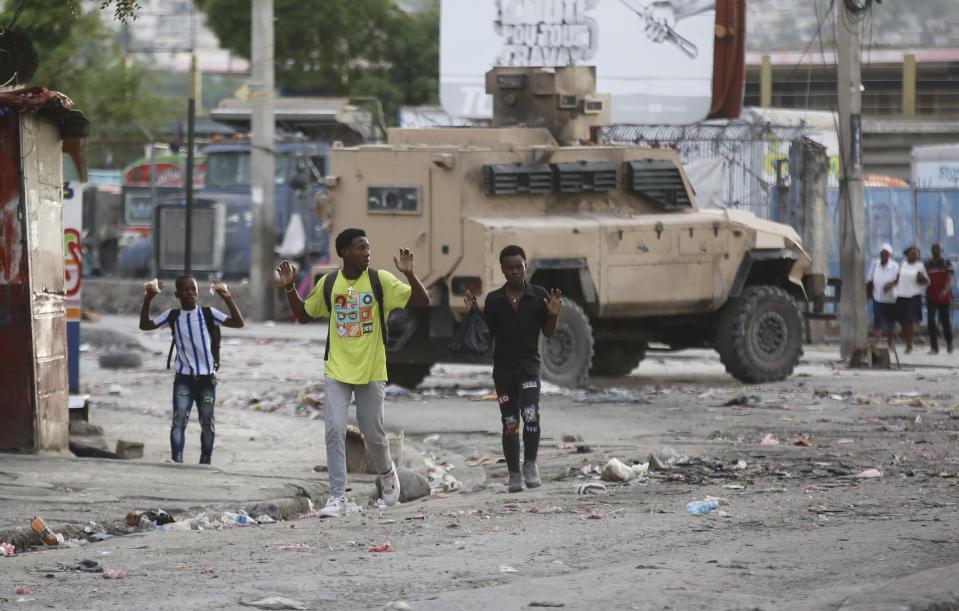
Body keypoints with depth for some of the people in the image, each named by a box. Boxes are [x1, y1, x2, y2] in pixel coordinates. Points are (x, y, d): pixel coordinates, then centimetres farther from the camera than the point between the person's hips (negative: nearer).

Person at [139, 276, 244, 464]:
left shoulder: (208, 314, -2)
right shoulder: (172, 315, 2)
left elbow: (238, 323, -10)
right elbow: (145, 325, -1)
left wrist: (227, 298, -22)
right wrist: (148, 300, -13)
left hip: (206, 378, 0)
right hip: (183, 379, 0)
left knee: (207, 422, 10)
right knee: (179, 419, -14)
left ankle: (205, 461, 23)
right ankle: (177, 460, -21)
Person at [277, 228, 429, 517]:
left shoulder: (380, 280, -5)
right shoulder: (328, 283, 2)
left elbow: (422, 302, -8)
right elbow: (303, 315, 15)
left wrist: (409, 274, -23)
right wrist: (289, 287, 2)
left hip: (371, 372, -1)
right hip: (338, 371, 1)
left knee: (373, 433, 6)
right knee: (334, 430, -10)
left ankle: (387, 473, 37)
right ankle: (338, 496, -6)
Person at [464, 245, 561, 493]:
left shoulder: (539, 296, 0)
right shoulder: (494, 300, 4)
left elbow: (548, 332, 2)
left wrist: (553, 315, -17)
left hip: (529, 364, -2)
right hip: (503, 367, 2)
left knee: (530, 416, -20)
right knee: (509, 423, 4)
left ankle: (530, 463, -1)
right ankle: (514, 474, 12)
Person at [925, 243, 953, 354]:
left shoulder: (947, 263, 0)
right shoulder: (927, 263, 7)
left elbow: (949, 279, -11)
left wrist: (945, 290, -27)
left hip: (944, 296, -2)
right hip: (931, 297, 2)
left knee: (945, 320, 5)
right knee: (931, 321, -7)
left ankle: (949, 344, 29)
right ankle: (934, 347, -5)